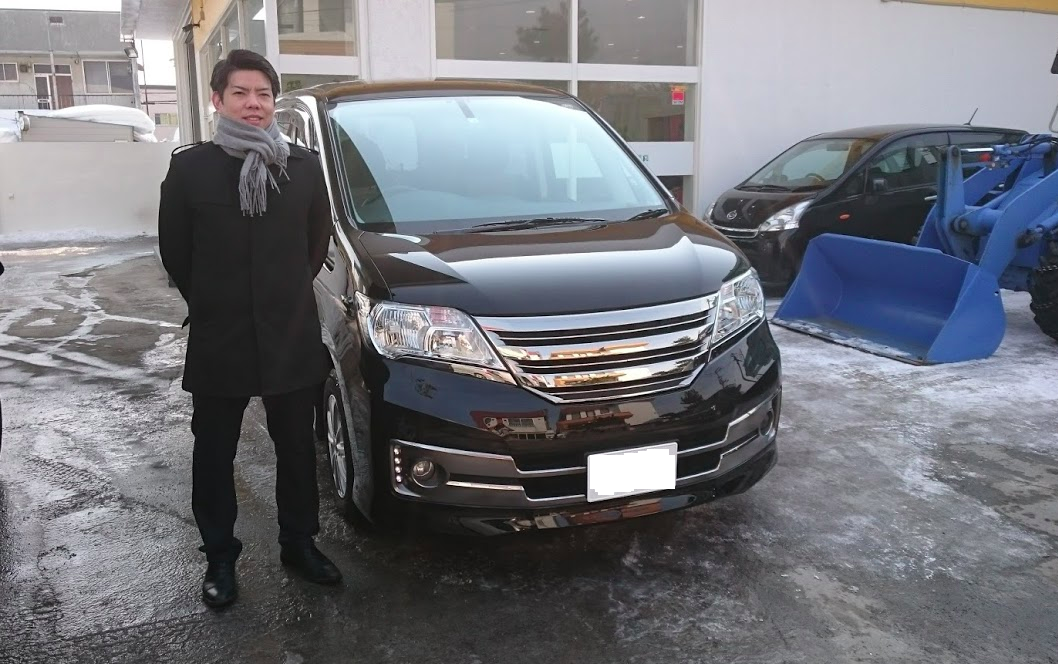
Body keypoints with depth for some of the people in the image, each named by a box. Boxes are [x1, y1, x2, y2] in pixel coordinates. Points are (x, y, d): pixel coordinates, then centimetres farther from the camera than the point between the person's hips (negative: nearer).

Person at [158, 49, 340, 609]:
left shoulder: (304, 165, 0)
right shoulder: (190, 167, -4)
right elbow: (174, 251, 4)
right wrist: (210, 305, 10)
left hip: (293, 336, 1)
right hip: (218, 339, -1)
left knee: (297, 449, 13)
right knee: (214, 455, 11)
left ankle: (299, 543, 32)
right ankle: (219, 557, 28)